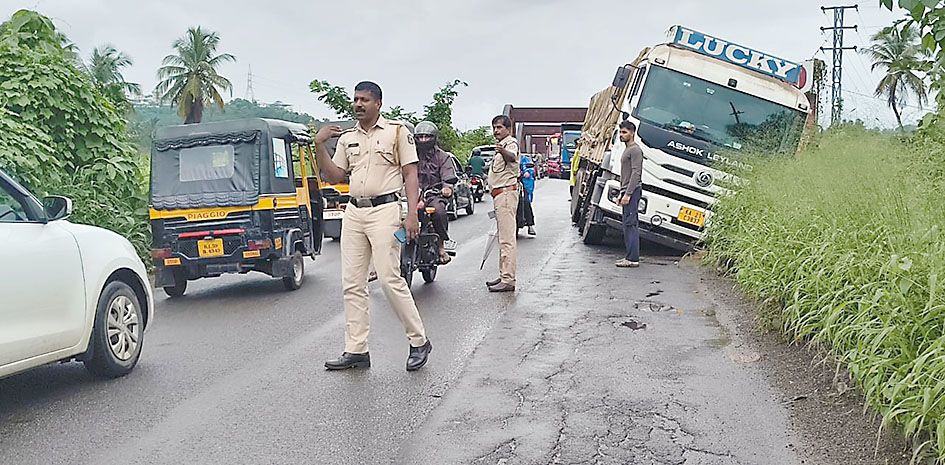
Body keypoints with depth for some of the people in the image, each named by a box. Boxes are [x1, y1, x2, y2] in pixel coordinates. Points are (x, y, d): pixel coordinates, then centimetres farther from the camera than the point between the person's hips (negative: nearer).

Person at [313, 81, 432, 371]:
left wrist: (412, 214, -12)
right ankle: (356, 350, 10)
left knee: (390, 280, -11)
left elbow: (410, 174, -2)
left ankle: (419, 341, 3)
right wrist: (319, 145, 3)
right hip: (353, 213, 6)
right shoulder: (347, 138, 18)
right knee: (352, 284, 4)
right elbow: (333, 177, 15)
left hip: (384, 210, -6)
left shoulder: (397, 131, 3)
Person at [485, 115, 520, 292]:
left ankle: (508, 280, -16)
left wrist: (503, 152, -56)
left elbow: (512, 157, -36)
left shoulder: (511, 143, -11)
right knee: (504, 237, 15)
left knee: (507, 238, -14)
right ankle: (504, 276, 23)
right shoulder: (501, 145, 22)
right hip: (500, 194, 11)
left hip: (506, 193, -11)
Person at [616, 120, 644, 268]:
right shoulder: (627, 150, 22)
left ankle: (633, 259, -13)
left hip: (632, 192, -11)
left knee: (630, 224, -12)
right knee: (628, 225, 10)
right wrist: (621, 193, 23)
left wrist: (627, 194, -22)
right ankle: (630, 256, 13)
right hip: (626, 191, 11)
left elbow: (636, 173, -18)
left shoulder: (635, 150, -10)